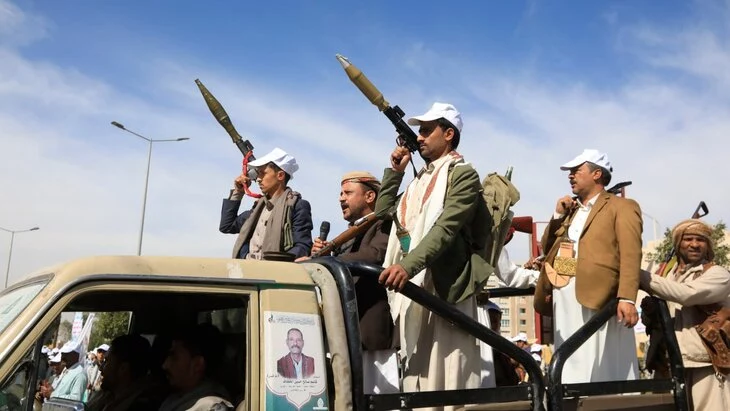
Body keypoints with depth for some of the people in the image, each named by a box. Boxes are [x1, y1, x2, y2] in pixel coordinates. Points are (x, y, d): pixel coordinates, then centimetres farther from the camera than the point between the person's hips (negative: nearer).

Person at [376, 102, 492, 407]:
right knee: (418, 375, 9)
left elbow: (446, 229, -18)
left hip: (446, 288, -8)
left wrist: (408, 264, -31)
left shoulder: (463, 174, -4)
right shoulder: (421, 178, 22)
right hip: (414, 288, 8)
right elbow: (384, 213, 23)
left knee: (447, 376, -9)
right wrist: (394, 171, 15)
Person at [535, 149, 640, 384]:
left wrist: (626, 298, -21)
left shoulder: (621, 207, 5)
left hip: (596, 298, -7)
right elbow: (546, 247, 24)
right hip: (564, 300, 7)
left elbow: (630, 255, -9)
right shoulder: (571, 211, 27)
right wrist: (558, 215, 11)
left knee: (603, 370, -6)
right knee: (572, 369, 6)